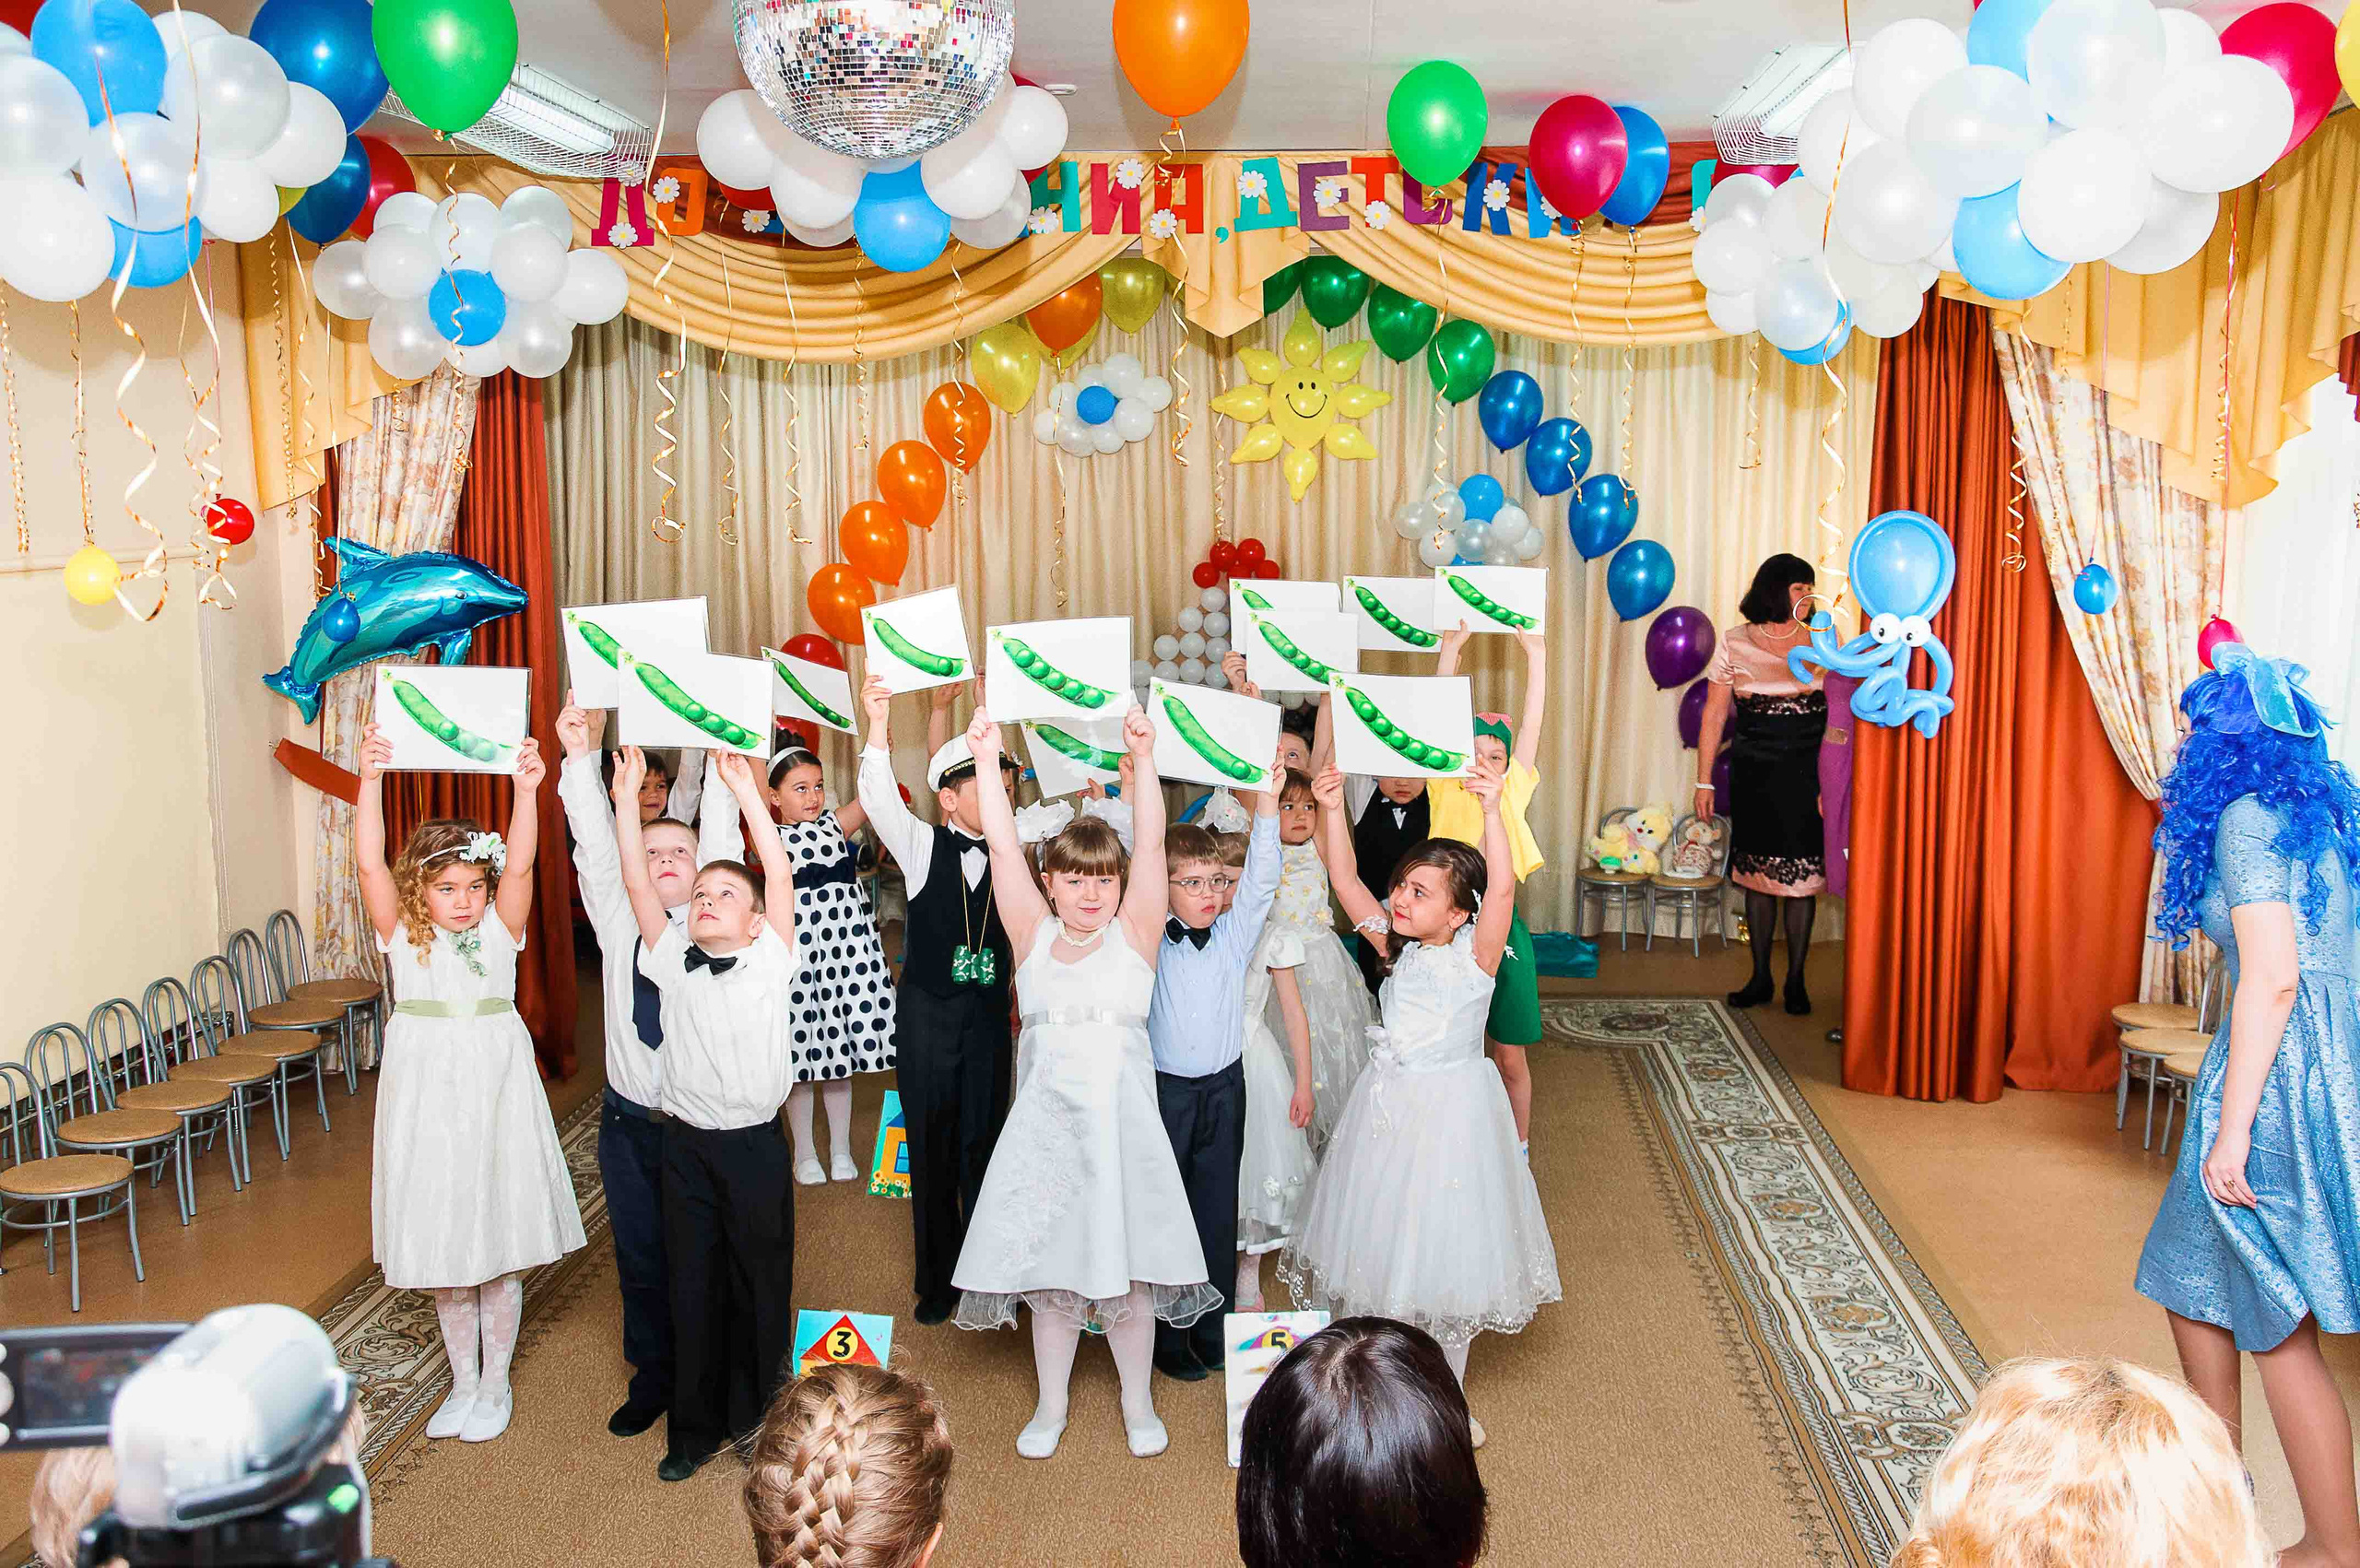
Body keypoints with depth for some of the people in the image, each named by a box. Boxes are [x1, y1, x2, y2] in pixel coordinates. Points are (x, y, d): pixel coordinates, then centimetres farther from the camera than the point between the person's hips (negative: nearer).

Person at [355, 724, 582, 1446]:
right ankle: (463, 1381, 29)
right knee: (442, 1248, 12)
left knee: (499, 1249, 8)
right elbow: (371, 866, -15)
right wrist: (370, 781, -28)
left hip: (495, 1097, -1)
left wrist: (527, 789, -31)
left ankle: (495, 1382, 25)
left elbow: (519, 869, -18)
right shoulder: (403, 937, -2)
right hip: (426, 1099, 1)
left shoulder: (499, 932, -2)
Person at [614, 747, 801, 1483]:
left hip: (755, 1145, -2)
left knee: (760, 1284, 9)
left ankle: (755, 1418, 26)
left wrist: (745, 791, -17)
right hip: (685, 1144, 2)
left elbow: (780, 876, -13)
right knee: (691, 1288, 10)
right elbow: (637, 883, -2)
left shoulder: (769, 963, -2)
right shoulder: (672, 962, 4)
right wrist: (625, 796, -7)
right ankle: (693, 1429, 24)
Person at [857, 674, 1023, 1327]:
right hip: (926, 1015, -1)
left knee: (984, 1143, 7)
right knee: (931, 1148, 7)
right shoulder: (924, 846, -4)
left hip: (988, 1014, 1)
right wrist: (878, 729, -37)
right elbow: (880, 801, -20)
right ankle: (937, 1278, 22)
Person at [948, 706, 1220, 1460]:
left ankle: (1138, 1403, 29)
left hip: (1122, 1119, -1)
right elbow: (1002, 850, -7)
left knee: (1129, 1267, 8)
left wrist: (1143, 761, -22)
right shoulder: (1033, 938, 3)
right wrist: (987, 764, -17)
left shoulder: (1135, 936, 0)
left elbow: (1151, 846, -11)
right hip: (1047, 1121, 1)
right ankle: (1051, 1405, 29)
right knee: (1049, 1267, 11)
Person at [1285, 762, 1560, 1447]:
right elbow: (1347, 883, -3)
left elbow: (1502, 888, -32)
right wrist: (1332, 812, -14)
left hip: (1448, 1112, -5)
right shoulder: (1400, 946, 0)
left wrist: (1492, 811, -43)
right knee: (1379, 1237, 13)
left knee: (1443, 1248, 7)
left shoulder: (1473, 953, -14)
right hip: (1389, 1102, 5)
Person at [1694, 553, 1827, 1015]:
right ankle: (1760, 978, 19)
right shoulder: (1734, 644, 3)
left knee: (1801, 876, 1)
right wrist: (1703, 781, 0)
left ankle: (1796, 981, 13)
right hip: (1754, 776, 0)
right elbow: (1714, 716, 4)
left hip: (1807, 775, 0)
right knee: (1757, 875, 7)